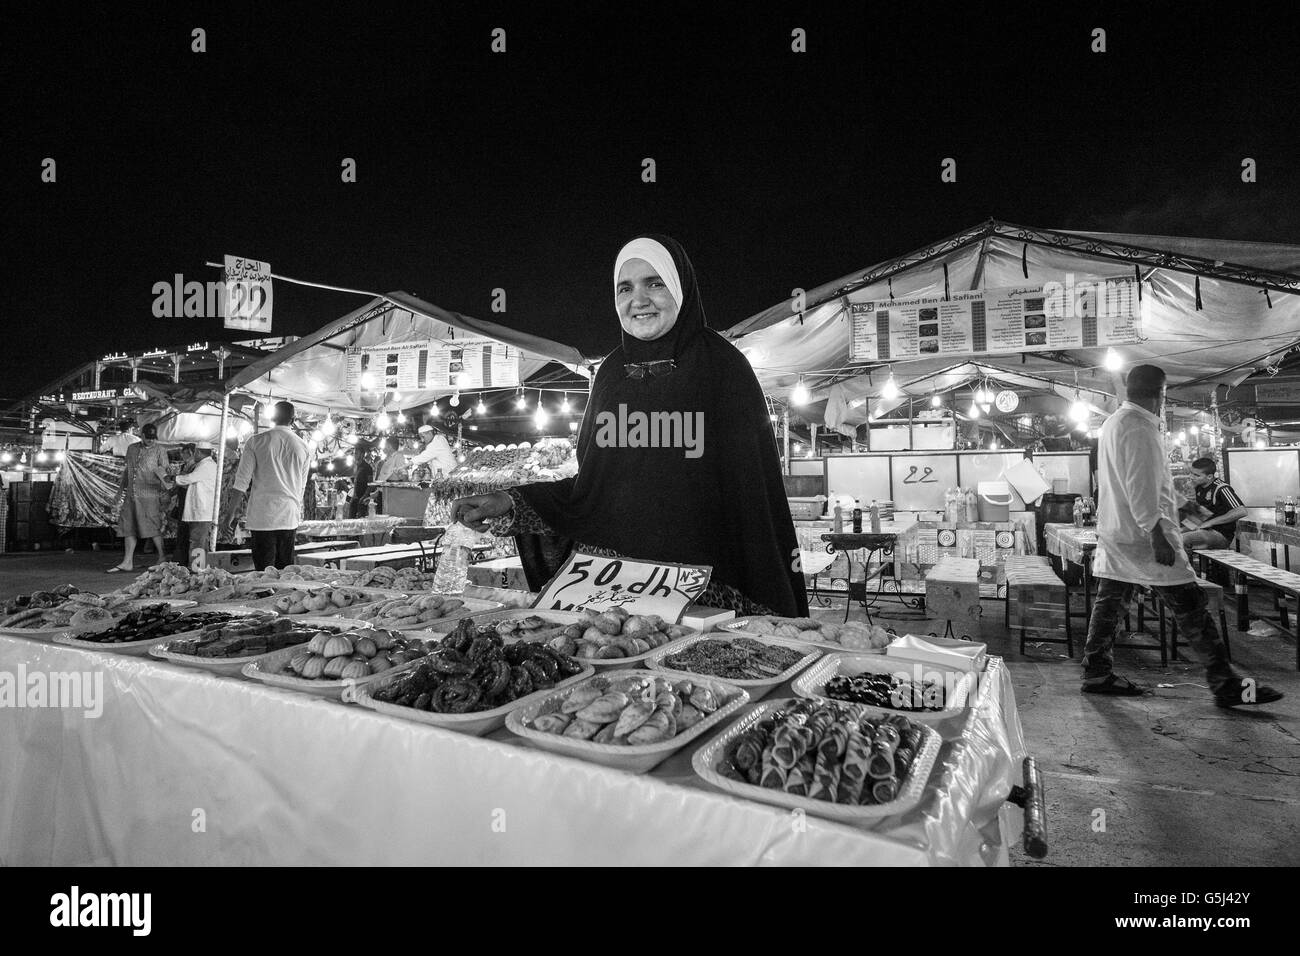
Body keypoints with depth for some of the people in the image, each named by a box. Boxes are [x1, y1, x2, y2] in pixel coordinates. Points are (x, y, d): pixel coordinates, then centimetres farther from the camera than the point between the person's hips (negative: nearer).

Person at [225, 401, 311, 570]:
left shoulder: (255, 441, -3)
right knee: (286, 571, 10)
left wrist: (231, 514, 3)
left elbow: (242, 482, -4)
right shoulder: (304, 447, 4)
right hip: (290, 517, 2)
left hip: (262, 516, -2)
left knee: (264, 570, 1)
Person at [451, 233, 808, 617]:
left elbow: (755, 487, -8)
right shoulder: (611, 371, 9)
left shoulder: (722, 365, -4)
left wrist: (768, 610, -13)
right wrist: (512, 503, 1)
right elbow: (594, 483, 13)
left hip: (700, 585, -3)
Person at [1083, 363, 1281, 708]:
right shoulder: (1139, 428, -15)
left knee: (1110, 602, 11)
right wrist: (1156, 535, -22)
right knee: (1190, 607, -2)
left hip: (1114, 534, 10)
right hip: (1142, 535, -10)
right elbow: (1141, 488, -22)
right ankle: (1226, 685, 5)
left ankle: (1097, 673, 16)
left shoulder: (1113, 423, 15)